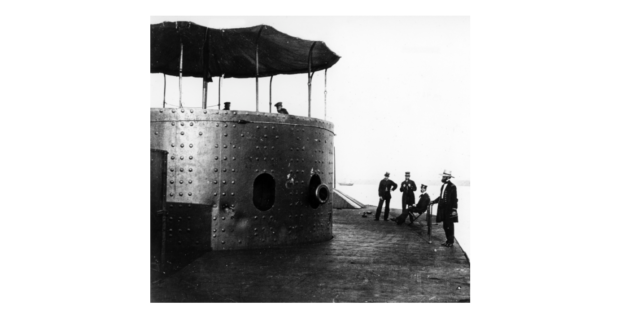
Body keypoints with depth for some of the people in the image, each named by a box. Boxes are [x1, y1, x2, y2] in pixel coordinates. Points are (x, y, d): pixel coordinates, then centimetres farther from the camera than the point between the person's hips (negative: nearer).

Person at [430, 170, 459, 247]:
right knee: (445, 226, 13)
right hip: (443, 209, 8)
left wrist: (454, 210, -18)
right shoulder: (443, 186, 11)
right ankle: (448, 240, 24)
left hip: (449, 209, -8)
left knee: (449, 226, 1)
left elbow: (454, 199, -16)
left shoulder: (452, 186, -14)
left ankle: (451, 242, 11)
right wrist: (434, 201, 15)